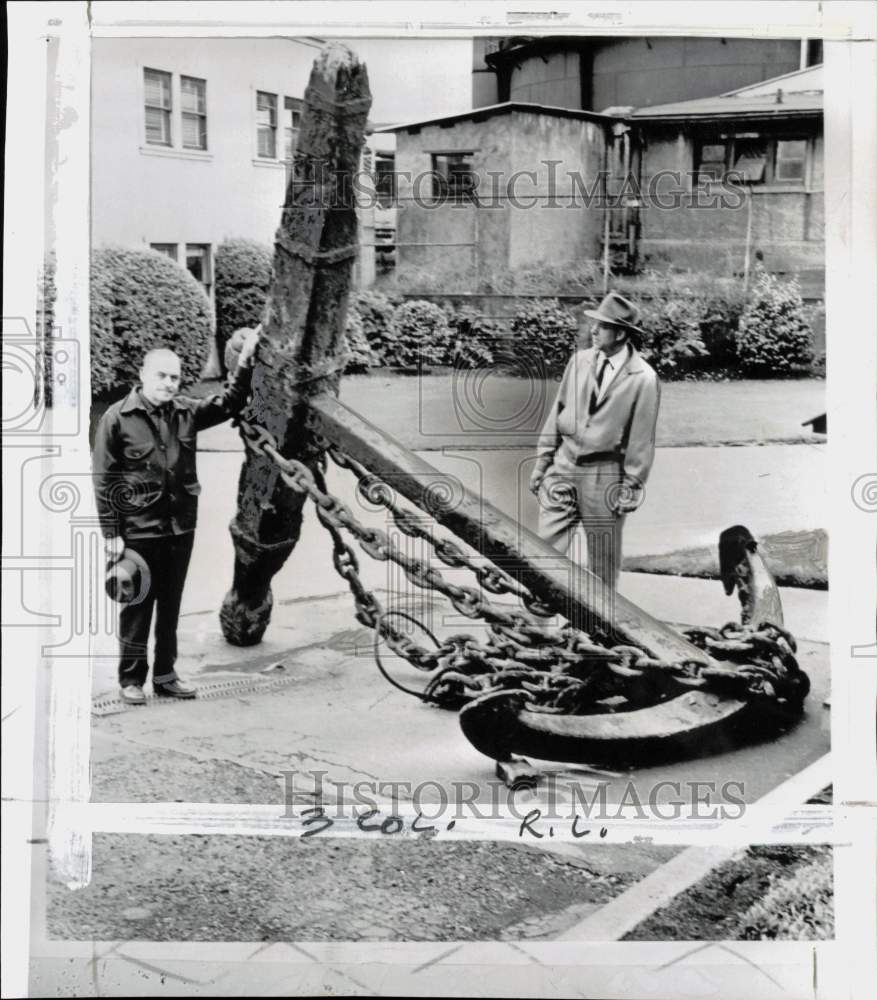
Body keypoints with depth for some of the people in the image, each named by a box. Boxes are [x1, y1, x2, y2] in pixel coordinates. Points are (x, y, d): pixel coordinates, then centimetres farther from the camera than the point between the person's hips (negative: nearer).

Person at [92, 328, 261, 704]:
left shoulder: (185, 412, 4)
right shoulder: (118, 417, -8)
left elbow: (229, 403, 8)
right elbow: (104, 480, -7)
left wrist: (245, 361, -7)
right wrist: (111, 533, -9)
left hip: (180, 528, 5)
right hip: (138, 532, -4)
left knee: (170, 607, 13)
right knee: (137, 608, 4)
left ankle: (165, 676, 25)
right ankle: (131, 679, 17)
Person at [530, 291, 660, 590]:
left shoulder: (643, 379, -11)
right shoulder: (580, 360, 3)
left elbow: (642, 439, -8)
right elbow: (557, 412, 8)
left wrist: (631, 489, -8)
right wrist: (541, 462, 7)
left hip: (604, 474, -4)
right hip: (563, 464, 4)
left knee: (603, 560, 8)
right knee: (548, 544, 2)